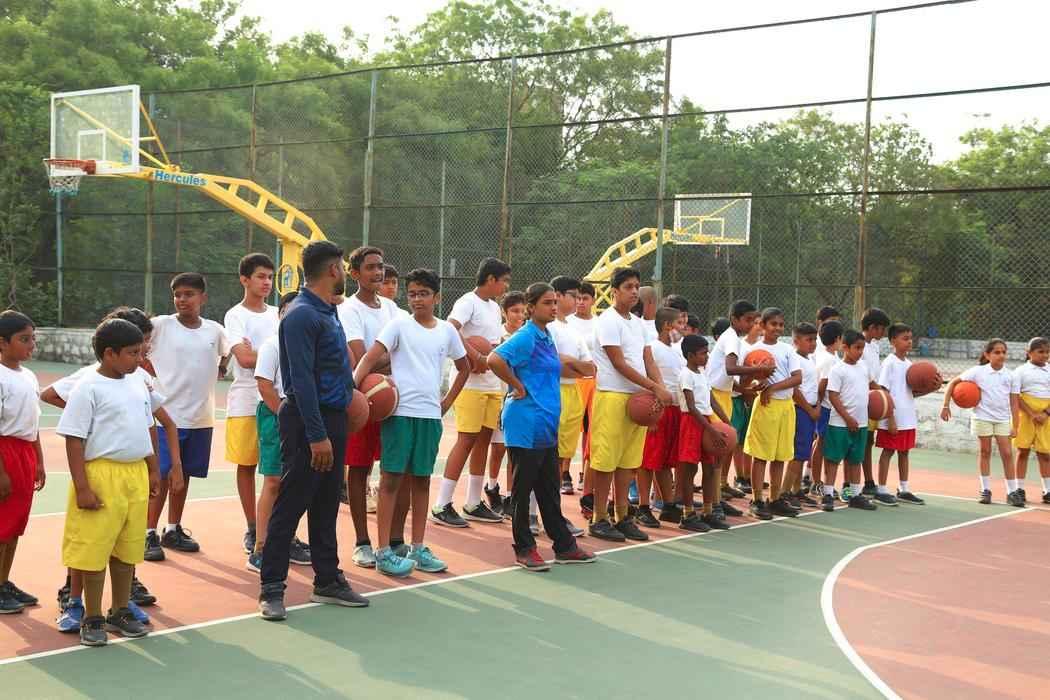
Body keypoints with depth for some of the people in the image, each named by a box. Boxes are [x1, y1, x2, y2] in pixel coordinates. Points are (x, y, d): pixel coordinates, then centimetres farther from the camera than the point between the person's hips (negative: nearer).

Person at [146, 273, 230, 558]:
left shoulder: (215, 330, 5)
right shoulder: (160, 325, -7)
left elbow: (229, 352, 24)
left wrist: (220, 368, 9)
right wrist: (152, 370, -5)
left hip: (201, 417, 4)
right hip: (167, 414, -4)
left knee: (183, 475, 13)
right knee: (162, 476, -3)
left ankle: (173, 530, 25)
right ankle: (150, 534, 7)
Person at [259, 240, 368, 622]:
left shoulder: (328, 312, 13)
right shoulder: (302, 315, -17)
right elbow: (302, 380, -21)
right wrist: (317, 435, -23)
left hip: (332, 417, 9)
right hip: (307, 419, -9)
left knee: (326, 505, 15)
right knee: (289, 506, -3)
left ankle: (327, 580, 23)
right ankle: (271, 589, 4)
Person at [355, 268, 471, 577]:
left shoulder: (447, 330, 9)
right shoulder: (399, 325, -2)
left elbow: (464, 367, 22)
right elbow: (371, 357, -12)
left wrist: (448, 401, 14)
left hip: (430, 414, 4)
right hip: (399, 411, -4)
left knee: (421, 480, 10)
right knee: (391, 478, -2)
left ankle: (418, 548, 18)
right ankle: (384, 552, 2)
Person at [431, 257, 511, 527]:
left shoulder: (495, 307, 17)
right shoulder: (468, 302, -10)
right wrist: (476, 356, -28)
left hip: (493, 385, 9)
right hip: (472, 384, -9)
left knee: (483, 440, 10)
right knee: (466, 440, -9)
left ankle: (473, 504, 18)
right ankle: (441, 506, -5)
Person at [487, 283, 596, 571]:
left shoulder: (547, 338, 13)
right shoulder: (526, 337, -13)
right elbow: (495, 359, -28)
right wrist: (518, 387, -19)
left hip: (547, 425, 9)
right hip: (526, 425, -8)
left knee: (549, 489, 14)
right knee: (523, 489, 2)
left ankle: (564, 546, 21)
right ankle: (524, 550, 11)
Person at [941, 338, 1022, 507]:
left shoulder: (1009, 375, 0)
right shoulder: (978, 371, -7)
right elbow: (953, 383, -3)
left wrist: (1014, 425, 2)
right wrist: (946, 406, -9)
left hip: (1003, 419, 2)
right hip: (982, 418, -2)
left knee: (1007, 453, -1)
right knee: (984, 452, 6)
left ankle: (1012, 492, 5)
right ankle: (985, 490, 16)